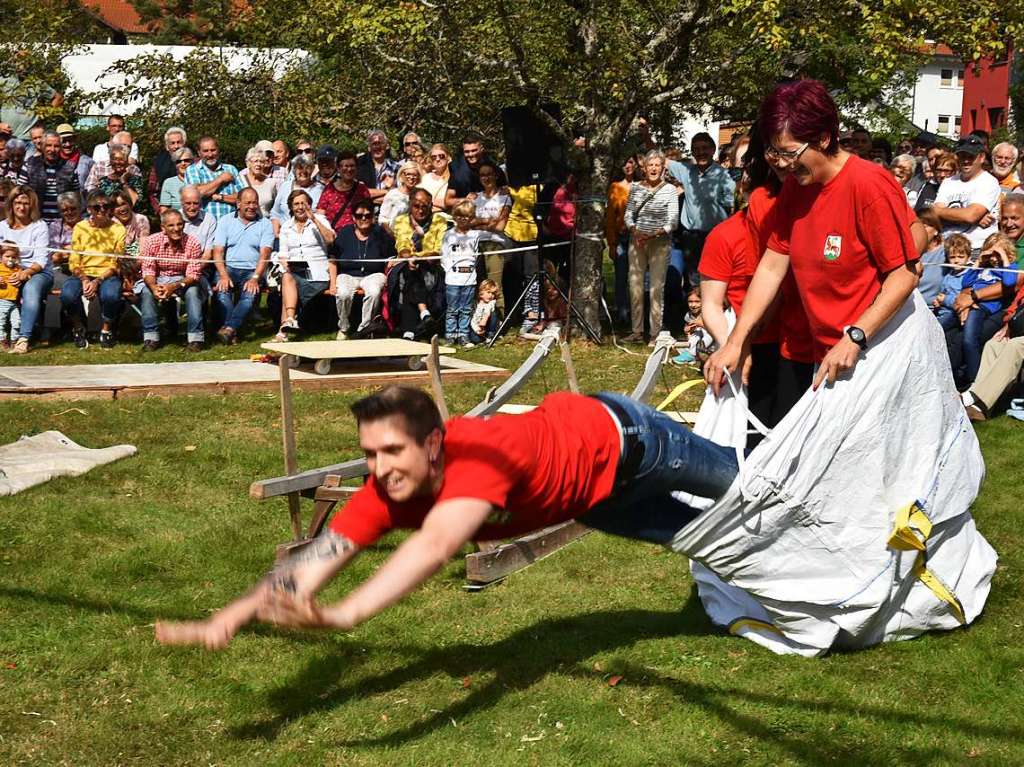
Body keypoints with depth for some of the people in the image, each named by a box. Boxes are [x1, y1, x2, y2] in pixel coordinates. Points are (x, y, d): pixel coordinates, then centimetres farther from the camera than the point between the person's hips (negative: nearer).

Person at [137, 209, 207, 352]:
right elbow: (148, 270, -13)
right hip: (158, 279, 1)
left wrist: (174, 286, -37)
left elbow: (193, 275, -18)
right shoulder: (151, 241, -12)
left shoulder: (193, 243, -15)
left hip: (183, 280, -1)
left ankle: (196, 337, -28)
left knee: (193, 290, -31)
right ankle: (151, 337, -24)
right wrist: (154, 287, -36)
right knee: (146, 290, -28)